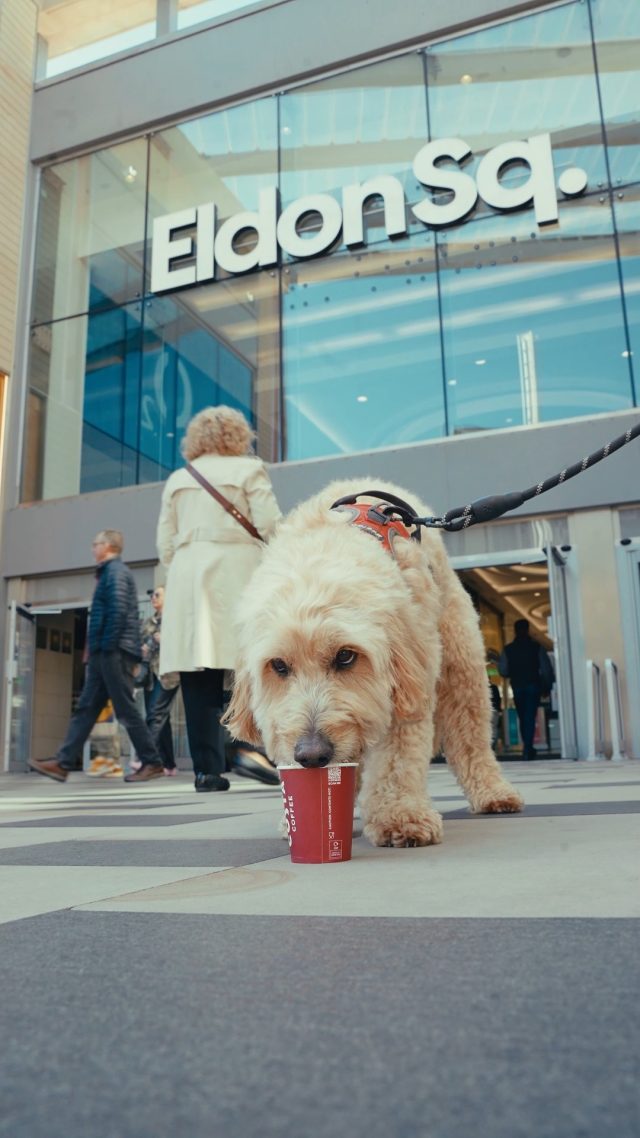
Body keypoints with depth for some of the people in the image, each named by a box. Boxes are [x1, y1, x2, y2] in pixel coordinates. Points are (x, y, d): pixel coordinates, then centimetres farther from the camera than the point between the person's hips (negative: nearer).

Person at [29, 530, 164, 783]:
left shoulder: (115, 570, -7)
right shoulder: (110, 571, 23)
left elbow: (118, 610, -20)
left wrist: (107, 646, -18)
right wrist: (96, 649, 18)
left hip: (114, 652, -10)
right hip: (105, 653, 10)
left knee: (125, 709, -7)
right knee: (86, 708, 7)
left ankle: (152, 763, -1)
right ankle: (63, 763, 8)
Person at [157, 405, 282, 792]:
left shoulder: (177, 479, 18)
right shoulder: (249, 469, 7)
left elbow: (166, 545, 14)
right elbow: (270, 526, -3)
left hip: (187, 576, 4)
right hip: (236, 570, -3)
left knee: (198, 675, 0)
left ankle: (207, 769, -1)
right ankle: (249, 745, -22)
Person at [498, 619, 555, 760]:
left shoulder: (508, 649, 0)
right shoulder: (536, 647, -2)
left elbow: (503, 671, -2)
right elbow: (547, 669, -4)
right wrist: (547, 687, 7)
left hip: (517, 687, 1)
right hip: (533, 686, -1)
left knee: (523, 718, 14)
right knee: (530, 718, -2)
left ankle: (527, 748, 20)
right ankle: (527, 749, -12)